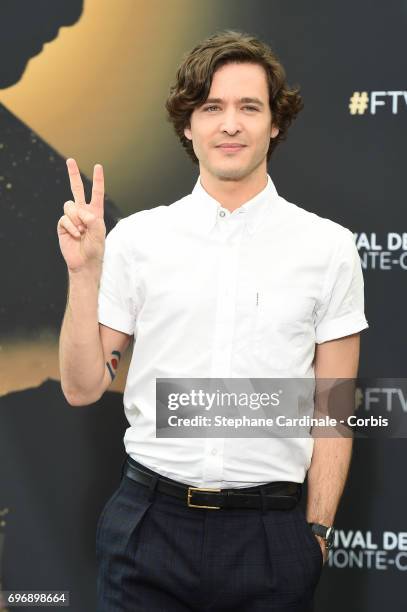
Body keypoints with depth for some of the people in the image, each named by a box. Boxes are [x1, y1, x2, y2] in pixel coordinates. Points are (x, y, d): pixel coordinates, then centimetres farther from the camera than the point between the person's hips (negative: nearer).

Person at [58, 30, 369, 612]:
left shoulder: (327, 246, 1)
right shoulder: (136, 237, 2)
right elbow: (82, 387, 3)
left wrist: (317, 531, 1)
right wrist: (84, 272, -7)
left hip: (270, 534, 0)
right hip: (149, 523, 1)